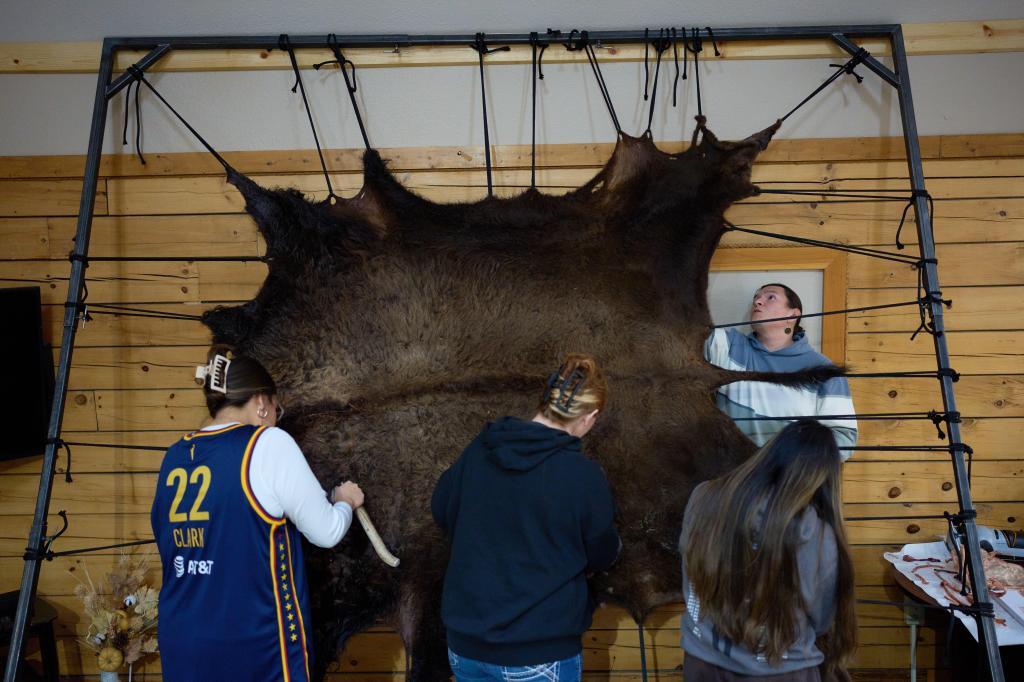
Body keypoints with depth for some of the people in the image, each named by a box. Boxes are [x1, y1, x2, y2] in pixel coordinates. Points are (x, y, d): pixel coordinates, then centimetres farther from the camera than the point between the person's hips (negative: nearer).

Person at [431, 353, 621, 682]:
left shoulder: (481, 448, -6)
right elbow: (602, 556, -3)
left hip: (465, 643, 5)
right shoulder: (584, 476, -18)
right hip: (540, 653, -4)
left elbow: (442, 512, 9)